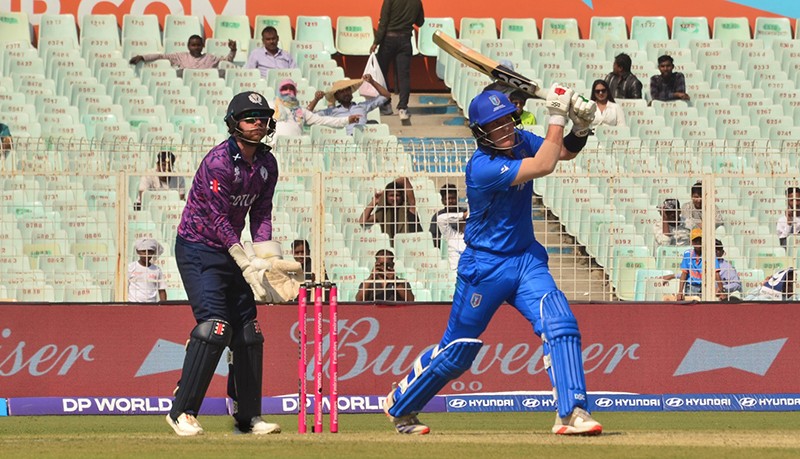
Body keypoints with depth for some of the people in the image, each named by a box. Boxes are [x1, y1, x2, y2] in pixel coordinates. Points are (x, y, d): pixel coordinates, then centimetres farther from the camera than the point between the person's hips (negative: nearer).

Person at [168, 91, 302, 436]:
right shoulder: (219, 162, -20)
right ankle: (182, 412, -15)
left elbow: (261, 213, 6)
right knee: (215, 326, -19)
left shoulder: (266, 163, 4)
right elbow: (219, 220, -22)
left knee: (248, 332, 6)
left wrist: (268, 259, -8)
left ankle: (247, 417, 13)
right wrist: (248, 264, -24)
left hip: (232, 249, 8)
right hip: (198, 249, -8)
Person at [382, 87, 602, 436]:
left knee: (561, 326, -16)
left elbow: (566, 151, 5)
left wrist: (581, 126, -15)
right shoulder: (482, 167, -26)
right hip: (485, 266, -6)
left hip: (526, 258, 6)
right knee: (457, 350, 6)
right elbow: (544, 166, -31)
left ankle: (571, 413, -18)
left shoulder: (519, 142, -1)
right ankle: (399, 404, 28)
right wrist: (557, 117, -28)